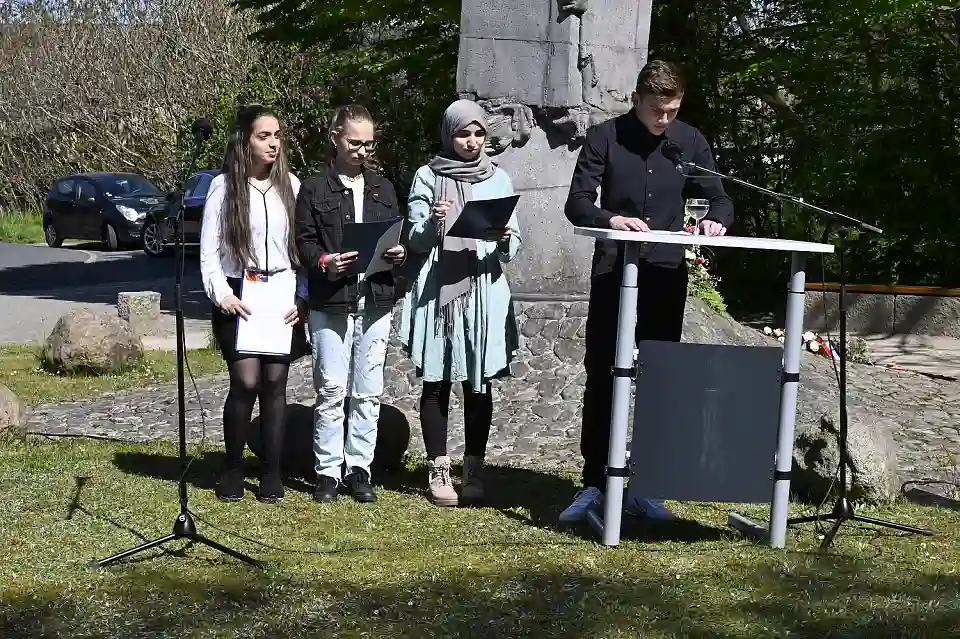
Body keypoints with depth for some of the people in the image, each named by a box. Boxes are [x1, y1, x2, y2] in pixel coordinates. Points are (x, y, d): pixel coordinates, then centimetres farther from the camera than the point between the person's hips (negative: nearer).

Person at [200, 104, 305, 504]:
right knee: (246, 381, -11)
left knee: (275, 382, 0)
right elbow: (209, 250, 0)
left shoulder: (290, 185, 8)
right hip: (238, 298, -2)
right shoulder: (224, 187, 1)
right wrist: (222, 294, -11)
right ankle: (232, 471, 5)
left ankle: (272, 475, 8)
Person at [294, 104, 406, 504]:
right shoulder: (315, 189, 3)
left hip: (376, 302, 4)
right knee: (331, 390, -2)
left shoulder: (383, 188, 15)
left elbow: (398, 235, 19)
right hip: (330, 302, -4)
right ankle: (328, 471, 6)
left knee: (368, 392, 5)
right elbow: (304, 241, -1)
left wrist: (398, 254, -3)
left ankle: (358, 469, 13)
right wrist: (324, 262, -20)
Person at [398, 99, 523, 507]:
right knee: (437, 383, 1)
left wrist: (504, 239, -16)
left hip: (484, 294, 1)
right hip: (437, 292, -1)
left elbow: (512, 250, 7)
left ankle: (474, 471, 8)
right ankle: (439, 472, 6)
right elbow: (415, 241, 1)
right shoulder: (428, 178, 5)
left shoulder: (498, 179, 10)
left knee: (479, 384, 1)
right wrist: (431, 224, -20)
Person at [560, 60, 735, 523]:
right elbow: (577, 203, -4)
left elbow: (718, 198, 12)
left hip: (667, 276, 2)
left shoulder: (690, 141, 7)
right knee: (601, 378, 0)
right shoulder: (605, 137, 0)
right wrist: (611, 219, -24)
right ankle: (594, 483, 7)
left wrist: (716, 220, -12)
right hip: (614, 273, -2)